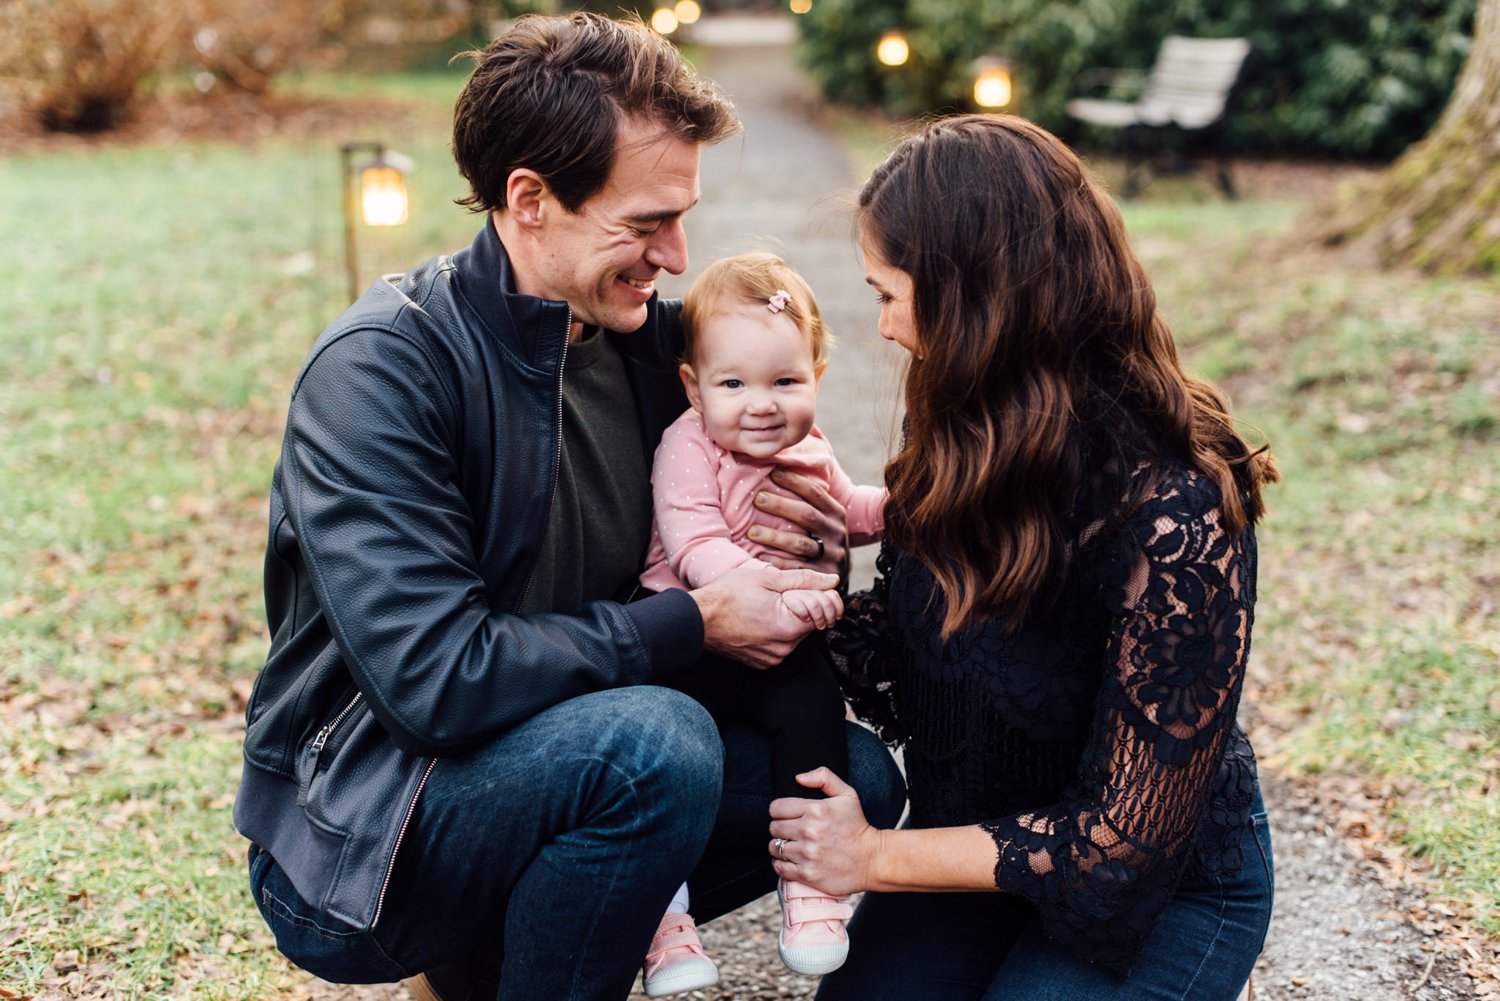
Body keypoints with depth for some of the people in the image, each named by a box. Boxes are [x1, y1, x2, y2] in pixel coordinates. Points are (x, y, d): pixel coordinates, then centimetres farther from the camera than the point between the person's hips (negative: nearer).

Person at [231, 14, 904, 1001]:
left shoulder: (651, 334, 1)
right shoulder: (380, 369, -21)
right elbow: (434, 679, -29)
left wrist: (803, 522, -8)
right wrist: (694, 622, -21)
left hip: (551, 762, 8)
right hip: (350, 844, -8)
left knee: (855, 772, -1)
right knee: (652, 738, -32)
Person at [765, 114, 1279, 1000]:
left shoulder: (1175, 518, -31)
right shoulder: (978, 442, -10)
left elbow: (1125, 841, -25)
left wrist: (877, 857, -19)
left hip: (1168, 887, -5)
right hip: (981, 833, 5)